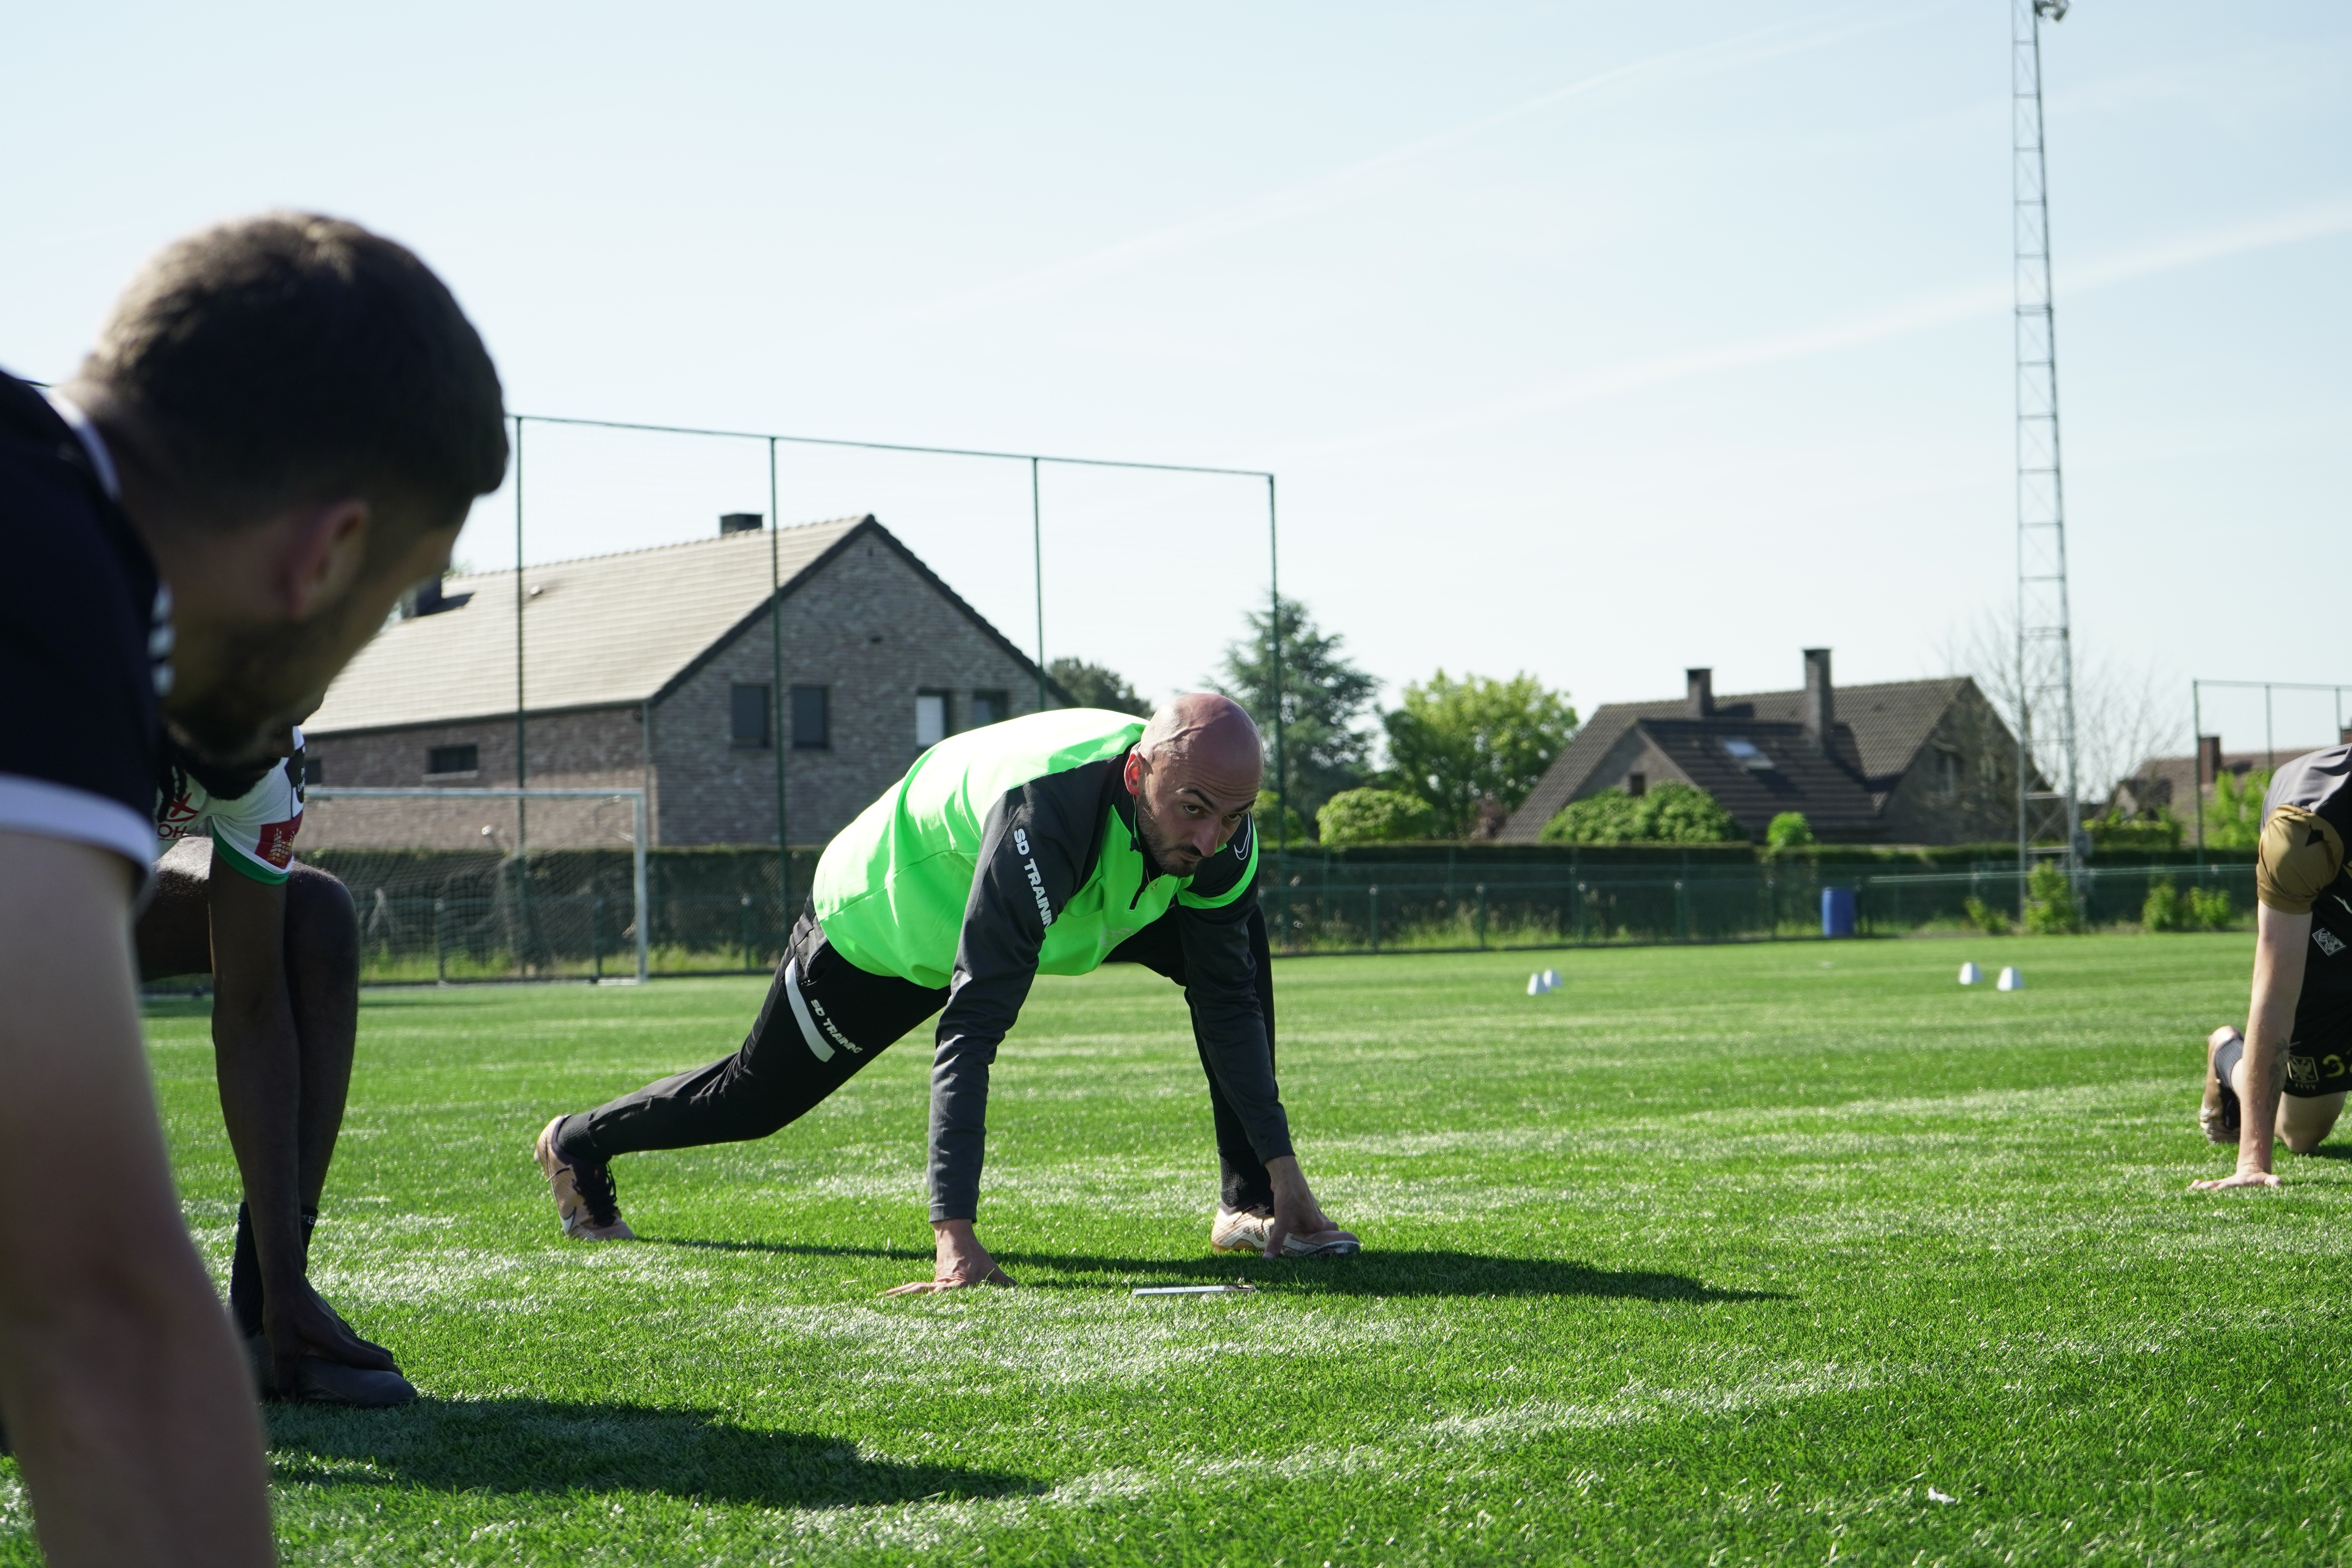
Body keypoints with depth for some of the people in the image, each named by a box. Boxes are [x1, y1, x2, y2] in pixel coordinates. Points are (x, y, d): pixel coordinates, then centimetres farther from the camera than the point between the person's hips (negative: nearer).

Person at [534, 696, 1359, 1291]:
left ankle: (1253, 1203, -4)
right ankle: (578, 1146, 41)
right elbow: (972, 1028, -50)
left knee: (1237, 945, -8)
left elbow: (1228, 1000, -13)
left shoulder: (1216, 825, -26)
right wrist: (955, 1234, -54)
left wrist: (1281, 1169, -17)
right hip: (885, 926, -6)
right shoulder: (1045, 812, -47)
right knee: (755, 1098, 11)